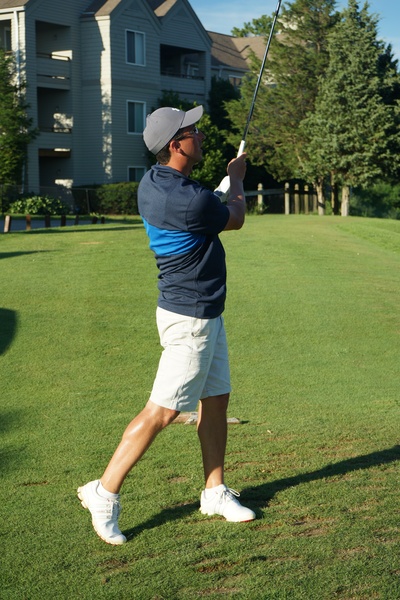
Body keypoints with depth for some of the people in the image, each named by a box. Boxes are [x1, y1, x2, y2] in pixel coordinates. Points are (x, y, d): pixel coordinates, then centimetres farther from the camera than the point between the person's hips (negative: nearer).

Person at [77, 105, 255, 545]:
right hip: (190, 320, -10)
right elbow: (235, 218, -3)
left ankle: (215, 492, 25)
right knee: (162, 411, -5)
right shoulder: (191, 201, -27)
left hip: (206, 314, 10)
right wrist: (236, 178, 14)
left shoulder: (152, 182, 2)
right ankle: (104, 492, 3)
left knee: (216, 401, 15)